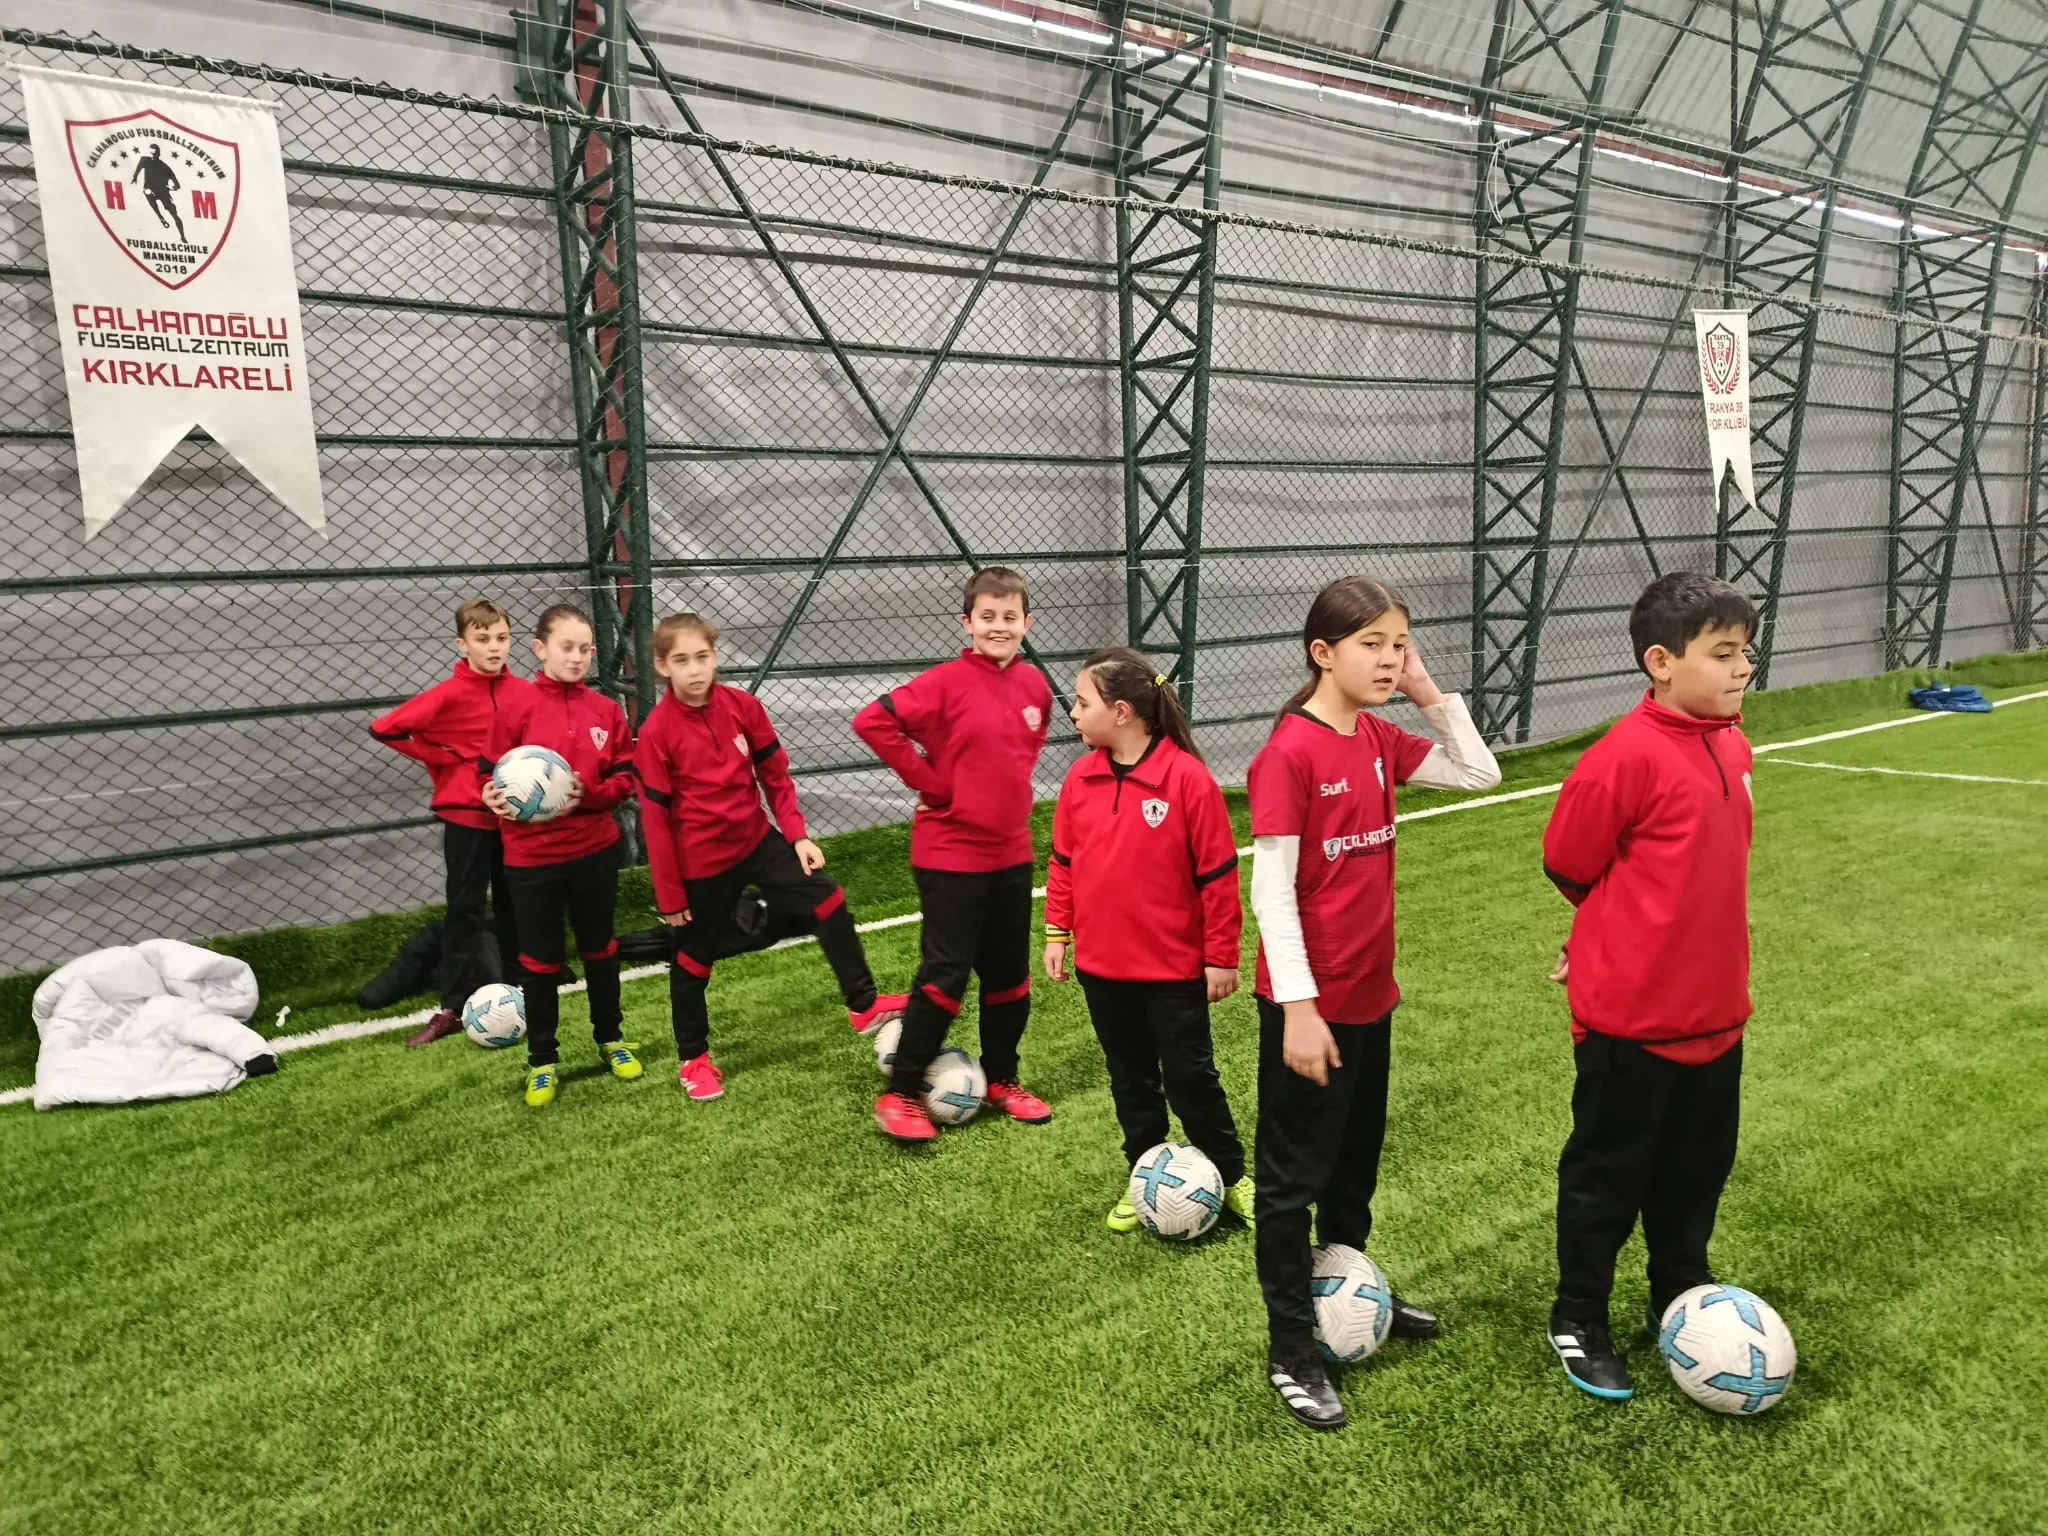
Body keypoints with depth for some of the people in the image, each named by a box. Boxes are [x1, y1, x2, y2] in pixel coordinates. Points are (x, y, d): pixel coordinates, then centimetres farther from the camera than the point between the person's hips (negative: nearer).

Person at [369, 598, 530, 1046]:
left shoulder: (526, 692, -3)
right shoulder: (450, 695, -12)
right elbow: (386, 728, -14)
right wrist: (443, 758, -11)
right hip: (466, 816, -3)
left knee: (514, 905, 13)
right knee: (465, 910, 2)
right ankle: (453, 1008, 8)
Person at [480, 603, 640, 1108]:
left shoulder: (605, 709, -1)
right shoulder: (517, 710, -8)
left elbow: (626, 777, 0)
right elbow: (494, 776, -3)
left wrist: (587, 793, -17)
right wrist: (496, 796, -24)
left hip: (595, 850, 2)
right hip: (532, 857, -2)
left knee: (600, 948, 18)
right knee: (540, 961, 9)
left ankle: (610, 1038, 37)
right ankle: (541, 1061, 25)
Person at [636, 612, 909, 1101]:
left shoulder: (743, 706, -8)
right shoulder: (656, 731, -19)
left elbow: (775, 775, 4)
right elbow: (656, 817, -14)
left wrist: (797, 834, 0)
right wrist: (669, 894, -10)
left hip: (756, 838, 4)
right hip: (700, 861, -4)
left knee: (827, 899, 1)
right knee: (694, 957, 11)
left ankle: (863, 1005, 15)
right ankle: (692, 1059, 30)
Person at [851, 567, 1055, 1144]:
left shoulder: (1035, 685, 2)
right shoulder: (947, 682, -16)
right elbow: (873, 721, -22)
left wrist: (1009, 786, 7)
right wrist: (930, 782, -17)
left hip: (1011, 853, 6)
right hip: (950, 854, -6)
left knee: (1010, 974, 15)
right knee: (945, 976, -2)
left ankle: (1001, 1079, 33)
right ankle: (900, 1094, 13)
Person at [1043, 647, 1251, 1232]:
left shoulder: (1188, 777, -18)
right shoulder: (1080, 778, -1)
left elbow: (1217, 873, -13)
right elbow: (1063, 862, 9)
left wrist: (1221, 956, -9)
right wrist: (1056, 933, 8)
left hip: (1174, 967, -5)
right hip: (1101, 965, 5)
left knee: (1190, 1077, 7)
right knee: (1130, 1078, 17)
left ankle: (1232, 1177, 28)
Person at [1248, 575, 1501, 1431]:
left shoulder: (1378, 742, 4)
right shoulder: (1289, 753, -20)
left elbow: (1480, 773, 12)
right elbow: (1270, 888, -21)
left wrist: (1431, 695, 0)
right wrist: (1298, 1008, -22)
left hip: (1370, 992, 8)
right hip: (1309, 1003, -8)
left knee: (1357, 1158, 23)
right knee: (1294, 1173, 6)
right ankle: (1291, 1351, 19)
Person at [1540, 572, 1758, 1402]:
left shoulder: (1731, 744, 3)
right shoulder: (1626, 756, -21)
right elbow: (1568, 867, -11)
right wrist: (1627, 938, 3)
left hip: (1714, 1010, 7)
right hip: (1630, 1015, -7)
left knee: (1696, 1169, 21)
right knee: (1607, 1172, 10)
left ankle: (1680, 1300, 42)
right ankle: (1578, 1321, 28)